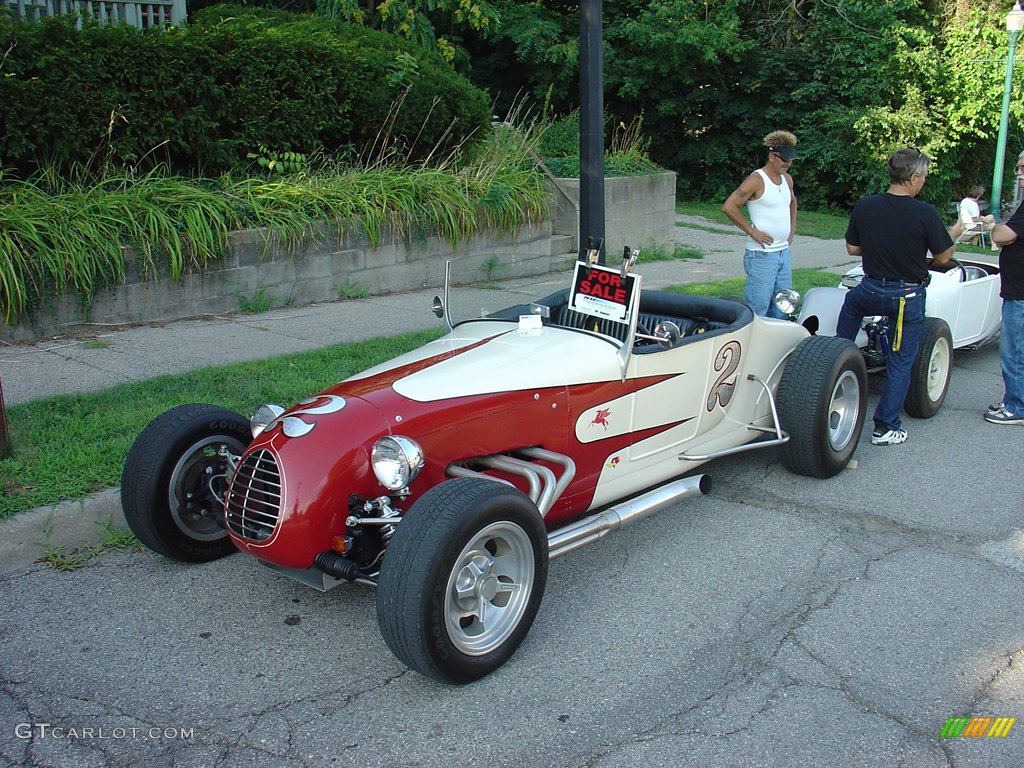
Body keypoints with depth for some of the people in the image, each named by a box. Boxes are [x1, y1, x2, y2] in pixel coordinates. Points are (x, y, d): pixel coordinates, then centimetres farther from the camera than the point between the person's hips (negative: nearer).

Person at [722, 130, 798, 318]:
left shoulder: (787, 179, 13)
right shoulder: (757, 180, -12)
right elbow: (729, 206, -19)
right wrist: (752, 231, -15)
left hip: (783, 252, 8)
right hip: (761, 255, -8)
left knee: (783, 311, 12)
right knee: (758, 311, -6)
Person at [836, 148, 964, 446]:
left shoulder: (864, 206, -6)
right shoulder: (925, 213, -17)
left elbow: (852, 248, 5)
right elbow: (943, 256, -5)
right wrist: (954, 234, 14)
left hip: (871, 290, 3)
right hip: (908, 297, -3)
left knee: (852, 300, 38)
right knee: (900, 363, 8)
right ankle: (885, 428, 12)